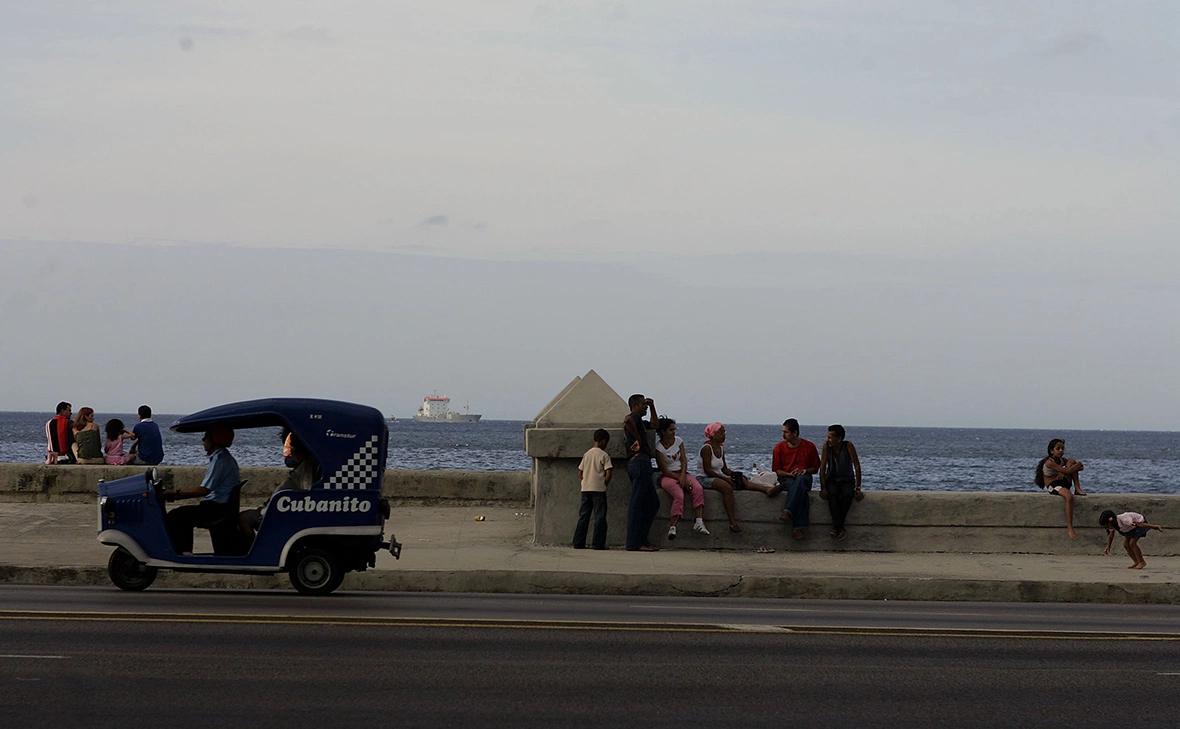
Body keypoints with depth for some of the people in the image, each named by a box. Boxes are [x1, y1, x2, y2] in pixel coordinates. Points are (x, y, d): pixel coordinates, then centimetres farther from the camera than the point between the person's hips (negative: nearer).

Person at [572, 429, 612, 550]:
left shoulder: (586, 454, 10)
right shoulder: (604, 455, -6)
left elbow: (580, 473, 11)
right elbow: (608, 474, -12)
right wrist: (604, 484, 3)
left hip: (585, 489, 5)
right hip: (598, 489, -5)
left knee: (583, 516, 9)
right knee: (599, 517, -2)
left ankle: (578, 543, 8)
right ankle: (598, 543, -5)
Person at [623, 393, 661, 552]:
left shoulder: (639, 421, 26)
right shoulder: (633, 417, -6)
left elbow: (654, 424, 41)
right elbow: (627, 421, -30)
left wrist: (652, 407, 29)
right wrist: (638, 439, -22)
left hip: (642, 464, 11)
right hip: (639, 461, -11)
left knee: (653, 503, 12)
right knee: (637, 503, -11)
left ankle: (642, 540, 13)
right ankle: (634, 543, -13)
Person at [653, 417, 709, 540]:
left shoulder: (678, 440, 8)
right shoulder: (658, 447, -9)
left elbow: (683, 460, 3)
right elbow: (665, 470, -12)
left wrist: (683, 476, -15)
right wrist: (681, 481, -19)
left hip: (682, 473, 5)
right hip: (666, 476, -5)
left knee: (698, 489, -25)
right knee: (679, 495, -34)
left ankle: (699, 522, -32)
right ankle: (672, 526, -34)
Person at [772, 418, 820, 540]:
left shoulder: (809, 446, 4)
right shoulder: (779, 447, 6)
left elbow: (815, 469, 11)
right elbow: (775, 470, 8)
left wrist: (804, 471, -10)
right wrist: (789, 474, -12)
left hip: (804, 477, 0)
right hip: (786, 478, 0)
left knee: (800, 480, -41)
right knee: (801, 490, -37)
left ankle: (788, 512, -54)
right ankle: (798, 527, -50)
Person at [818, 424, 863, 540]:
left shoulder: (848, 446, -15)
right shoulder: (826, 445, -10)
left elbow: (857, 466, -13)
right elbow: (823, 467, -8)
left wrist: (858, 488, -17)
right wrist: (823, 488, -16)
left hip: (847, 479, -1)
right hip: (832, 479, 1)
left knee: (848, 495, -34)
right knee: (833, 494, -33)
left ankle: (836, 526, -24)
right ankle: (840, 527, -35)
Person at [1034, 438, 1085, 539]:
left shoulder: (1061, 460, 10)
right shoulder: (1049, 462, -17)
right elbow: (1067, 471, -23)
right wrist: (1078, 464, -8)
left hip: (1064, 482, 8)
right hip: (1053, 486, -8)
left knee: (1072, 461, -4)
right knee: (1069, 497, -40)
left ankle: (1078, 489, -11)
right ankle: (1069, 528, -38)